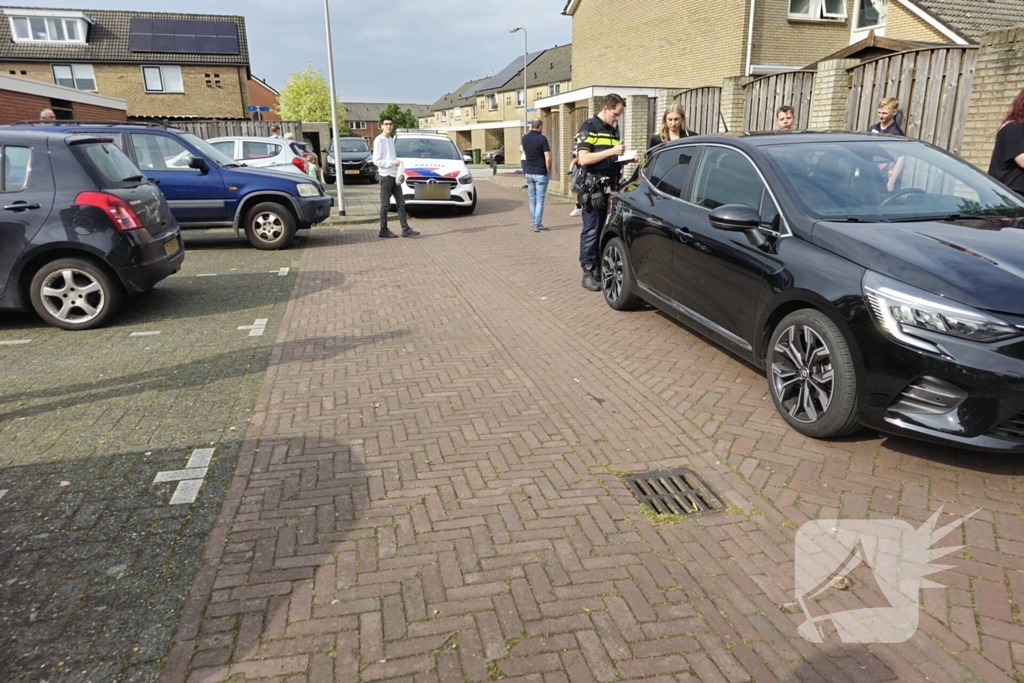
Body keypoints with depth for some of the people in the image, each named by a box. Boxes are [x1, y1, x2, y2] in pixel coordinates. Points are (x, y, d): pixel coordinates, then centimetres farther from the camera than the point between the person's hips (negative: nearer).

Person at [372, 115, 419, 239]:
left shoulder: (391, 140, 17)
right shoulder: (379, 140, -7)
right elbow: (376, 161, -13)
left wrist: (399, 173, 8)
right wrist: (393, 163, -17)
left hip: (394, 175, 8)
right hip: (385, 175, -8)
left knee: (401, 202, 4)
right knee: (385, 204, -3)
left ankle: (405, 229, 4)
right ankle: (384, 230, 5)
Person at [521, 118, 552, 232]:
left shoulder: (525, 138, 2)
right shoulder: (542, 139, -14)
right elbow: (548, 158, -17)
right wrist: (549, 172, -6)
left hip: (528, 173, 5)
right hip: (541, 173, -5)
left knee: (532, 200, 13)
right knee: (540, 200, 0)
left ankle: (533, 223, 17)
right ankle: (537, 224, -2)